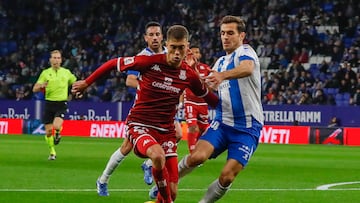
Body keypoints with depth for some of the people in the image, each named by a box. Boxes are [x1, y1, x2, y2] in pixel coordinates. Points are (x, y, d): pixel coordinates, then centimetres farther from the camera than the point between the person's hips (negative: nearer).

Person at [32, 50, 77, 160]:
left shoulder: (66, 72, 5)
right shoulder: (45, 73, 4)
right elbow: (34, 89, 2)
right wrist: (41, 85, -20)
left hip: (62, 104, -1)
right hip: (49, 103, 1)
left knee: (56, 126, -25)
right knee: (48, 131, 1)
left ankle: (58, 133, 11)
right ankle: (52, 152, 22)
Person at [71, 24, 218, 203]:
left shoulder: (188, 75, -1)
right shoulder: (149, 62, -12)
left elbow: (213, 101, 16)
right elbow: (114, 63, 2)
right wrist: (86, 83, 7)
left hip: (166, 131, 4)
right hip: (139, 126, -4)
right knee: (158, 155, -39)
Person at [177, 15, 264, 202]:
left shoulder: (245, 52, -7)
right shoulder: (221, 61, 16)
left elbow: (247, 68, -32)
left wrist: (223, 75, -51)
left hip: (247, 127, -5)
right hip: (222, 122, 5)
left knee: (227, 177, -14)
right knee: (197, 156, -22)